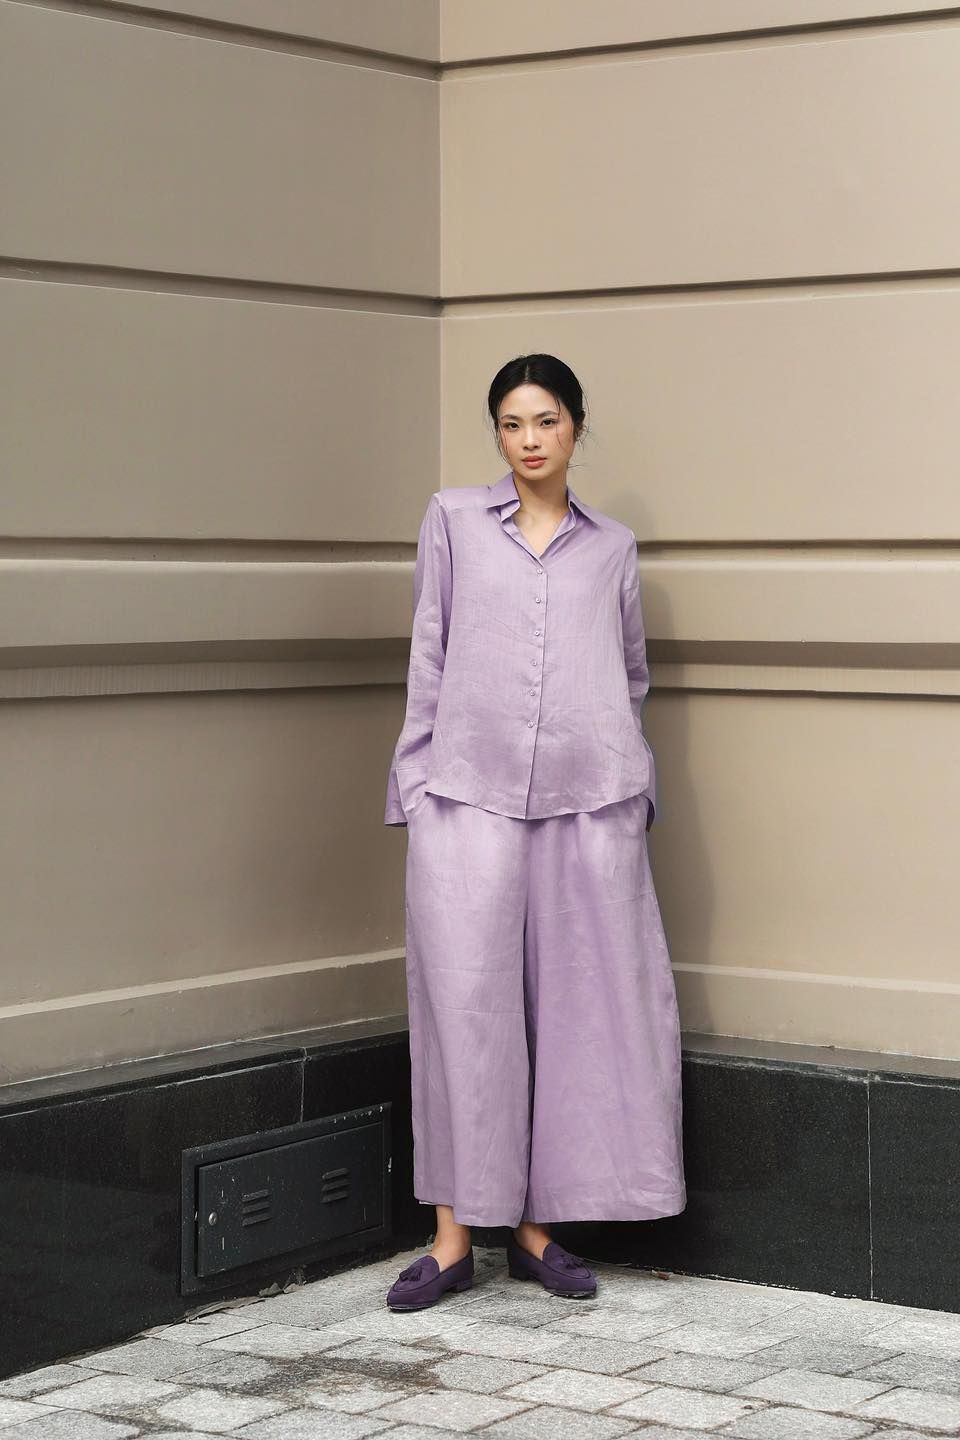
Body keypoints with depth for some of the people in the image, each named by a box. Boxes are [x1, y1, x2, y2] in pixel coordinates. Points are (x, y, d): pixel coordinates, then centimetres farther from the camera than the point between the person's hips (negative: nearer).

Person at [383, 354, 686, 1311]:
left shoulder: (612, 548, 14)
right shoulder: (454, 520, 10)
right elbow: (428, 660, 9)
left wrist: (631, 784, 12)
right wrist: (418, 784, 3)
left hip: (589, 801, 2)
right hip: (470, 798, -2)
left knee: (574, 1007, 2)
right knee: (466, 1006, -3)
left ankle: (536, 1226, 12)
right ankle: (454, 1238, 3)